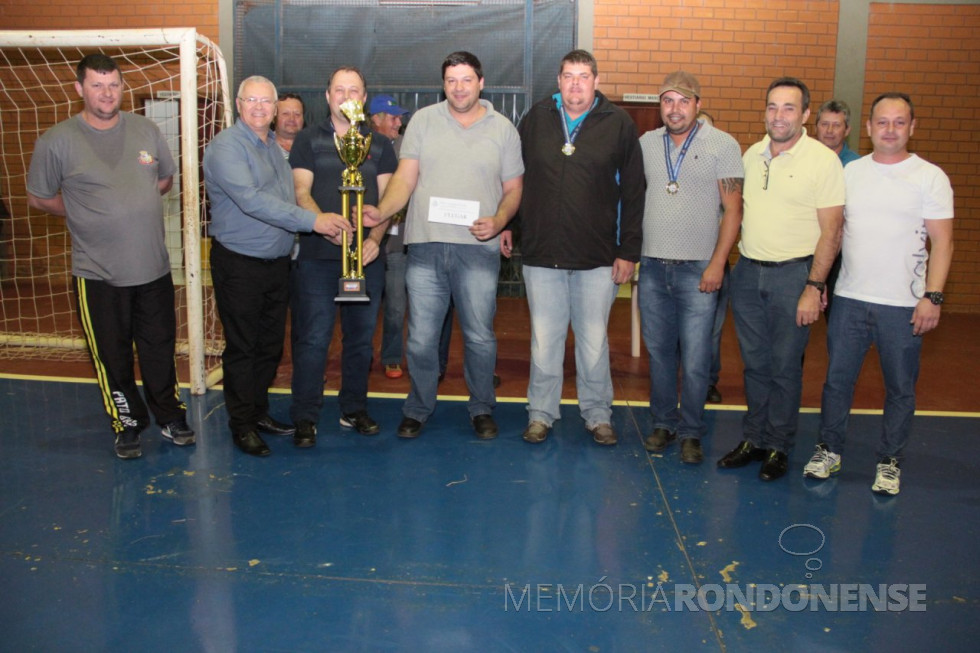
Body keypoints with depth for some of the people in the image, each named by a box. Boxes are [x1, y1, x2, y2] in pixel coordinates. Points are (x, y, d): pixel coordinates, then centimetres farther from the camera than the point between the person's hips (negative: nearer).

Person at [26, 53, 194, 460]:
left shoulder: (146, 130, 3)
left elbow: (166, 179, 18)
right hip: (98, 273, -2)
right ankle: (127, 425, 25)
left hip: (154, 266, 3)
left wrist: (136, 206, 7)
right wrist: (89, 216, 3)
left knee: (160, 349, 13)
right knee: (112, 357, 8)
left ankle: (170, 417, 30)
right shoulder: (57, 141, -7)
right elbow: (39, 198, 3)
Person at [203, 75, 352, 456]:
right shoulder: (226, 147, -13)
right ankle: (242, 425, 14)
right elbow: (252, 200, -27)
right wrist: (312, 220, -31)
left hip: (277, 262, 7)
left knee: (271, 344, 14)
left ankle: (259, 411, 29)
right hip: (239, 264, -7)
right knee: (242, 347, 2)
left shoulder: (276, 147, 13)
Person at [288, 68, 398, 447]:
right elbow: (301, 194, -1)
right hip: (317, 256, -2)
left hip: (367, 257, 3)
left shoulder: (379, 144, 13)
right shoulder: (308, 140, 8)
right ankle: (305, 418, 7)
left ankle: (354, 409, 25)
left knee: (361, 337, 10)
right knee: (312, 340, -3)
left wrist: (375, 237, -12)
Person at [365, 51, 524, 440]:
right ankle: (419, 409, 24)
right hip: (426, 246, 1)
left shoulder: (503, 129, 8)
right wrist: (381, 211, -14)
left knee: (480, 337, 7)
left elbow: (514, 188, 9)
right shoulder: (423, 121, 7)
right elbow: (405, 179, 3)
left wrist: (498, 221, -11)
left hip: (478, 250, 0)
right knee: (421, 339, 5)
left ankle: (481, 408, 26)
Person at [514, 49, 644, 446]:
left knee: (594, 341, 7)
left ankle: (597, 414, 24)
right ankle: (541, 413, 22)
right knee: (544, 340, 8)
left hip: (598, 257, -1)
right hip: (541, 253, 1)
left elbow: (633, 192, 1)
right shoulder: (536, 119, 7)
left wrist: (629, 250, -3)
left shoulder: (619, 124, 2)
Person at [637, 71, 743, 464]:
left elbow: (733, 210, -4)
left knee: (695, 360, 0)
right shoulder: (646, 143, 9)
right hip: (652, 268, 4)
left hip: (698, 269, -3)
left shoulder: (723, 146, -2)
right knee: (659, 352, 12)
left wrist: (717, 264, -11)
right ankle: (663, 423, 26)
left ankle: (691, 432, 15)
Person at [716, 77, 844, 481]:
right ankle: (754, 439, 25)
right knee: (754, 363, 12)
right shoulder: (751, 155, 9)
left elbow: (831, 231, -9)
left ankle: (778, 447, 18)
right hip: (747, 270, 4)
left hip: (793, 273, -4)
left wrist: (814, 287, -14)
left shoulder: (823, 160, -6)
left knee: (785, 365, 4)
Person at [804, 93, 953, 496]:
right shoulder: (850, 172, 7)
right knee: (837, 379, 9)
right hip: (849, 298, 3)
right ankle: (829, 451, 24)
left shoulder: (930, 177, -2)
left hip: (904, 305, -2)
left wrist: (933, 296, -13)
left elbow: (942, 242, -5)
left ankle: (890, 462, 22)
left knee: (900, 388, 8)